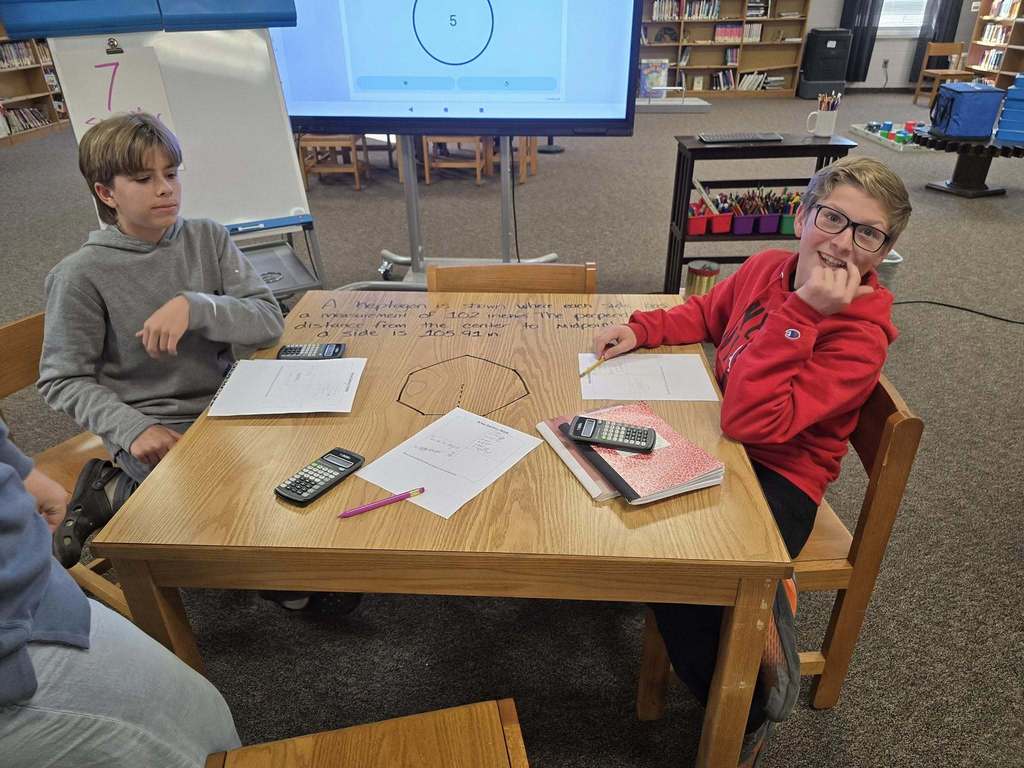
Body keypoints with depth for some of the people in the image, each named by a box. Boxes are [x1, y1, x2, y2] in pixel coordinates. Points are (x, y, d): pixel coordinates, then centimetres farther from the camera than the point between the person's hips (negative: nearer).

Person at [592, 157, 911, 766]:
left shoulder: (860, 334, -21)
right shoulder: (767, 267, -3)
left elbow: (752, 422, -32)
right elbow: (708, 314, 20)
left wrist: (800, 311, -34)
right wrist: (643, 331, 3)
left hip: (780, 475, -7)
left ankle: (748, 715, 7)